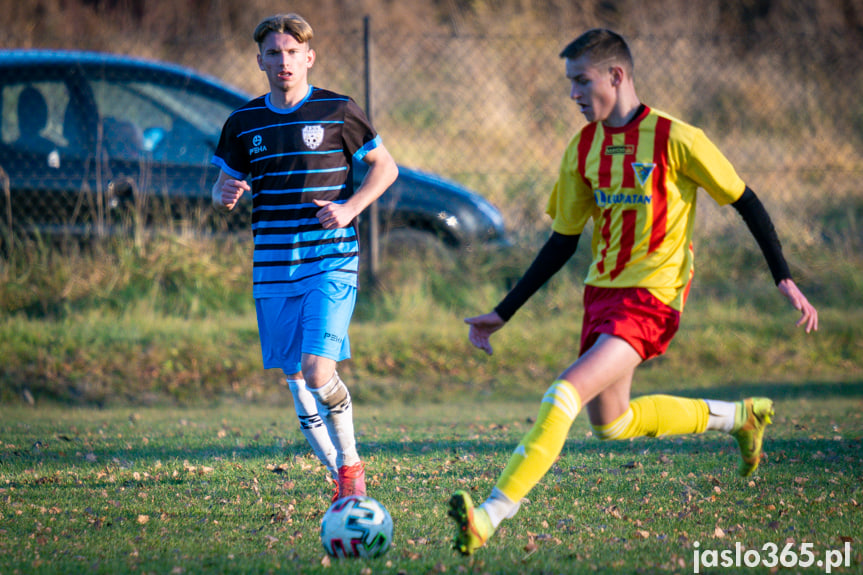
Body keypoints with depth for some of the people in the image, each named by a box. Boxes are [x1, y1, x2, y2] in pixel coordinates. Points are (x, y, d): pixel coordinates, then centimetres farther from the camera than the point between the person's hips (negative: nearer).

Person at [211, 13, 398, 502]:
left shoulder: (338, 112, -2)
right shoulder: (243, 123, 8)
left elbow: (385, 167, 6)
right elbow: (224, 187, 16)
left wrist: (350, 209, -9)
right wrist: (225, 197, -9)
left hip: (331, 263, -4)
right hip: (274, 271, 4)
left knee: (318, 372, -19)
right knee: (296, 382, 5)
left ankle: (351, 465, 3)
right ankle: (343, 479, 18)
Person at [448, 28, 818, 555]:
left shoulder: (675, 139, -12)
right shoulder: (583, 149, 7)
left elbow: (745, 202, -2)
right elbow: (563, 242, 14)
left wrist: (784, 278, -5)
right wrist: (501, 314, 12)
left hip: (651, 299, -8)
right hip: (602, 292, 8)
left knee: (565, 395, -24)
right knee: (609, 422, 19)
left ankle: (489, 517, -29)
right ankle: (740, 416, 38)